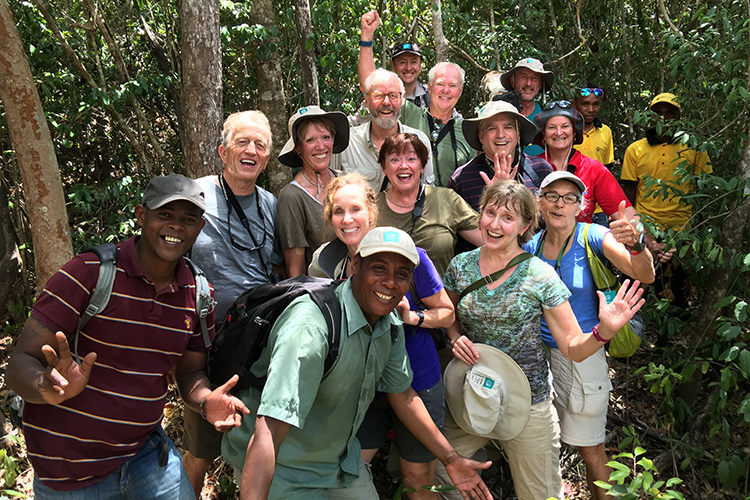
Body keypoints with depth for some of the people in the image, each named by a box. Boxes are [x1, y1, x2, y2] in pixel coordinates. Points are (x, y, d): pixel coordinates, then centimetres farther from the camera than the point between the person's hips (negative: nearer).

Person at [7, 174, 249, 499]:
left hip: (147, 452, 4)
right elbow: (20, 365, -18)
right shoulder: (89, 273, -19)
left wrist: (206, 401, -15)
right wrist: (49, 387, -40)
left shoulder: (199, 295, -2)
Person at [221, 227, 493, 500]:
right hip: (284, 469, -7)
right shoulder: (311, 325, -34)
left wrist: (451, 460, 8)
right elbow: (268, 434, -40)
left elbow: (402, 396, 7)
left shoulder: (390, 325, -7)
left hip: (341, 457, 7)